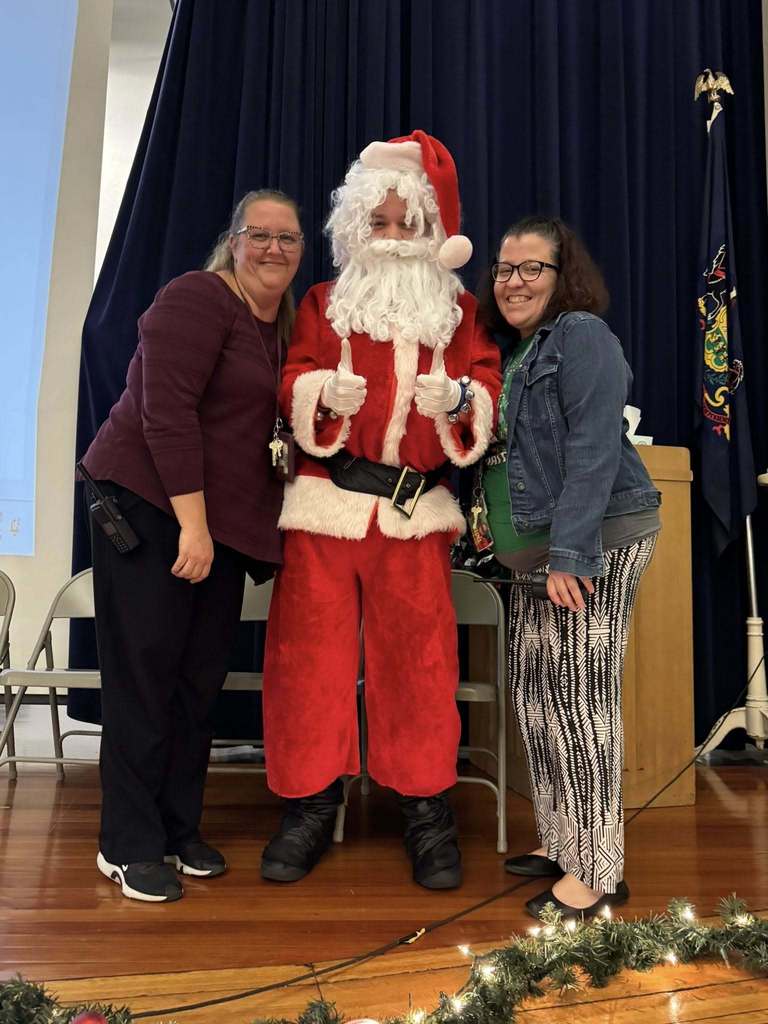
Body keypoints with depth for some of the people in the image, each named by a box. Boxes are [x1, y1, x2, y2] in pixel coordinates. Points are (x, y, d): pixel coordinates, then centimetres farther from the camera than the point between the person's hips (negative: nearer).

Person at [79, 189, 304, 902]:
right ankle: (129, 845, 13)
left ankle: (178, 830, 24)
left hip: (222, 521, 7)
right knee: (145, 674, -1)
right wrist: (193, 521, -20)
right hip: (148, 503, -7)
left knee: (200, 678, 10)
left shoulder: (287, 324, 14)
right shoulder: (197, 298, -10)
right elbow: (167, 412, -18)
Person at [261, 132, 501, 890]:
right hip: (325, 500, 0)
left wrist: (458, 398, -20)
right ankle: (309, 807, 15)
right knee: (311, 650, 0)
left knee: (418, 655, 1)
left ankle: (427, 811, 16)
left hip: (415, 509, 0)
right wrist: (325, 393, -22)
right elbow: (293, 385, 1)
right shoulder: (323, 303, 12)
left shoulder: (459, 311, 13)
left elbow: (488, 395, 3)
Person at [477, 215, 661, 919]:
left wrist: (570, 555, -23)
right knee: (534, 690, 11)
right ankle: (560, 843, 26)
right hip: (536, 550, 9)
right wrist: (516, 546, 10)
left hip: (594, 541, -9)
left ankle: (597, 871, 5)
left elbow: (594, 449, -18)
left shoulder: (581, 335, -7)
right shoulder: (511, 352, 20)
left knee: (581, 695, -7)